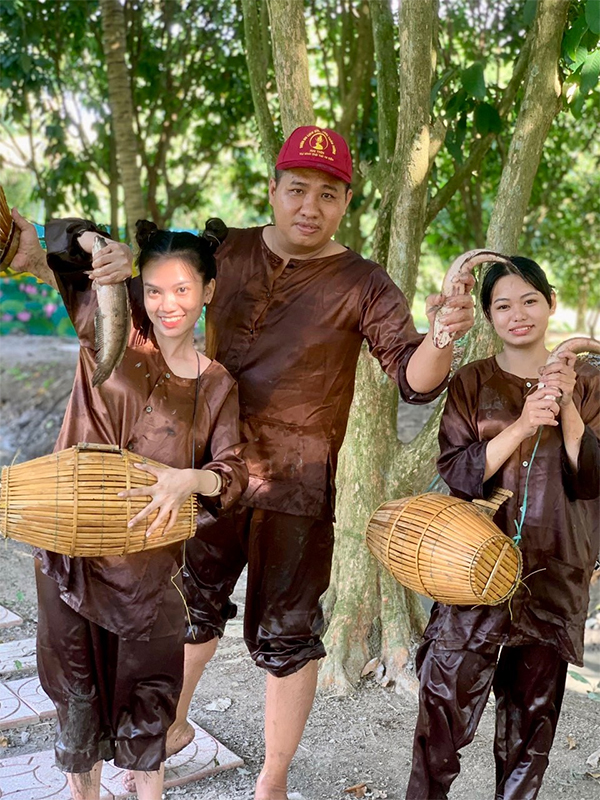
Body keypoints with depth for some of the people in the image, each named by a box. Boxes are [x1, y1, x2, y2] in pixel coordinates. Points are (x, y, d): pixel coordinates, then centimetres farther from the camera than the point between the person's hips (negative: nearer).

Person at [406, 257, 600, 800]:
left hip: (556, 575, 2)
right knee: (446, 700, -3)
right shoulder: (472, 383, 1)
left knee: (534, 710, 12)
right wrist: (523, 424, -20)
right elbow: (459, 474, -8)